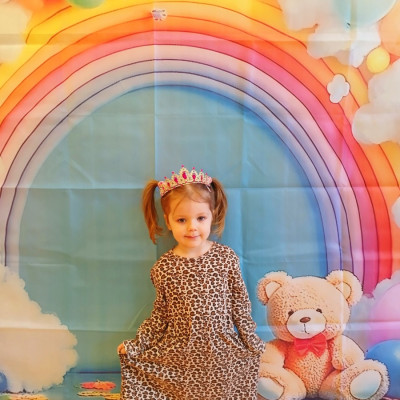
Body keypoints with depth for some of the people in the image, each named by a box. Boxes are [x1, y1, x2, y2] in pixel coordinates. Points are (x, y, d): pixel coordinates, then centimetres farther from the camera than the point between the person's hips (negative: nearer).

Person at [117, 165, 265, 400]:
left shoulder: (226, 257, -6)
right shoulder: (164, 267, -5)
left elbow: (240, 304, 2)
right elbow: (160, 315, 3)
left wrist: (251, 340, 4)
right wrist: (136, 345, -1)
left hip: (222, 351, 0)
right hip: (177, 353, 0)